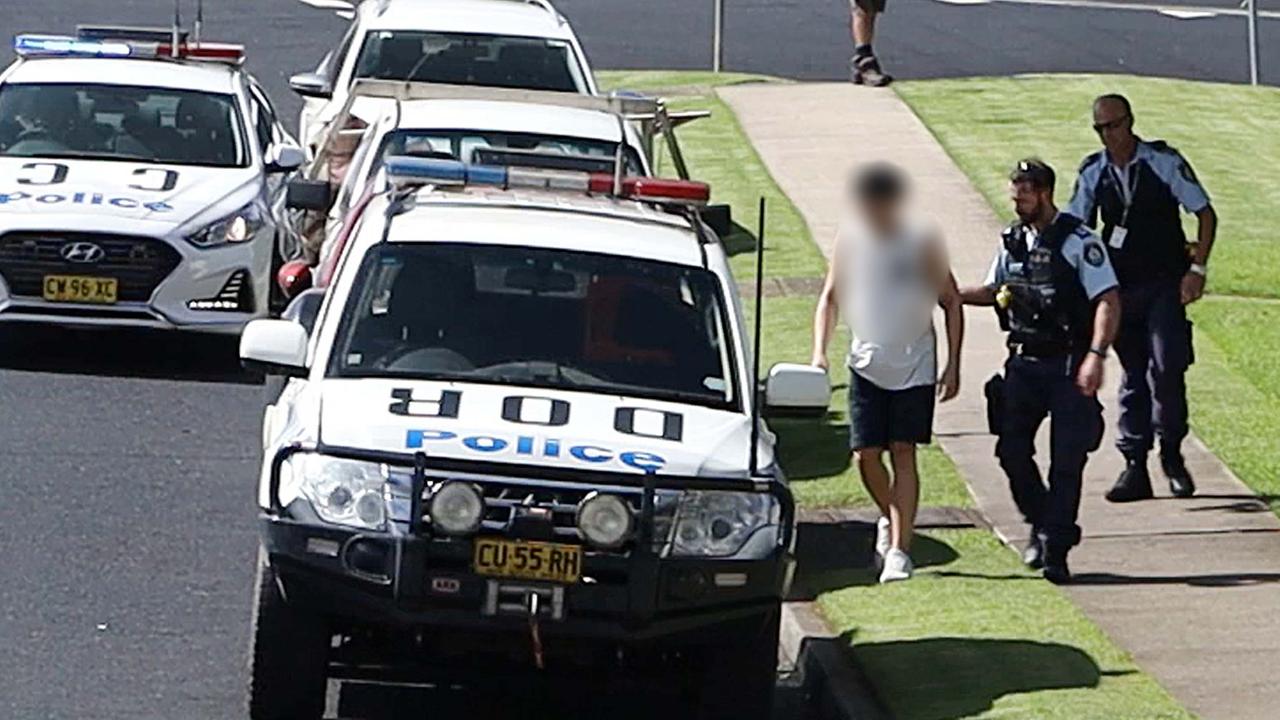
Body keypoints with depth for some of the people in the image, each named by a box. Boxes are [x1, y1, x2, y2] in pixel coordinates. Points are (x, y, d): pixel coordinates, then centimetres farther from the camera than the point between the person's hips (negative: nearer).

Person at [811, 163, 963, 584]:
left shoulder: (921, 245, -7)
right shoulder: (850, 243, -1)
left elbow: (951, 303, 1)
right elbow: (830, 298, 10)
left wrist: (953, 365, -4)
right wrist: (819, 352, -1)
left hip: (915, 367, -2)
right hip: (866, 364, 2)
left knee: (903, 453, -7)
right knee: (866, 454, -3)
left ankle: (898, 549, -7)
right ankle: (889, 519, 25)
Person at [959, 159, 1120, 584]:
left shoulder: (1078, 242, -10)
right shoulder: (1014, 241, 9)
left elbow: (1108, 301, -14)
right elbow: (994, 291, 23)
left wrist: (1096, 356, -24)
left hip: (1068, 367, -6)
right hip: (1024, 362, 6)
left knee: (1066, 460, -5)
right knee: (1012, 448, -1)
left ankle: (1056, 552, -1)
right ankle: (1041, 524, 20)